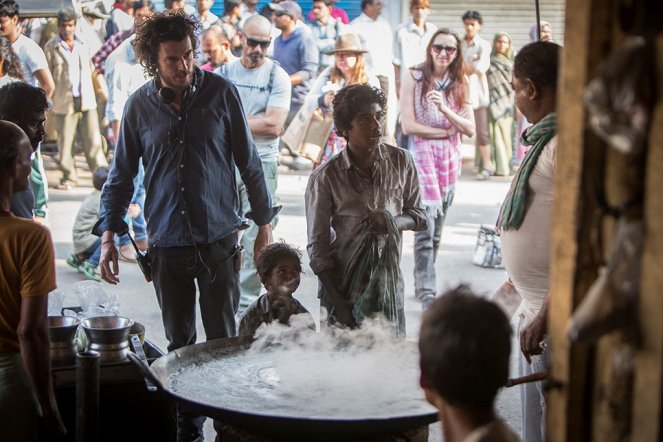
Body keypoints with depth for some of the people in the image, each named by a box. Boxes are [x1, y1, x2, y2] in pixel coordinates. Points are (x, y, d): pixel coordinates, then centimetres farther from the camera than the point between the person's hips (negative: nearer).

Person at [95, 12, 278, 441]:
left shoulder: (221, 93, -5)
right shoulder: (139, 106, 0)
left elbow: (249, 162, 2)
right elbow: (122, 175, 8)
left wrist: (265, 223, 4)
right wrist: (109, 235, 1)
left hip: (219, 239, -2)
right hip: (167, 244, 2)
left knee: (224, 340, 4)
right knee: (180, 342, 12)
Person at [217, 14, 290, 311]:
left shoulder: (277, 77, 0)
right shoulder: (223, 73, 8)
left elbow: (274, 125, -12)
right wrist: (258, 123, -9)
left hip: (261, 165, -3)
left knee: (257, 238, -5)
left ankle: (247, 303, 3)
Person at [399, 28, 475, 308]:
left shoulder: (459, 83, 8)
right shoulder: (415, 77, -3)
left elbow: (470, 129, 2)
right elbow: (408, 125, -10)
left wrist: (444, 109, -14)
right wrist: (447, 131, -6)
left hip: (450, 158, 5)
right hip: (421, 153, -4)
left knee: (437, 228, 8)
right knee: (426, 223, -15)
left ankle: (423, 283, 21)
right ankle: (427, 291, -15)